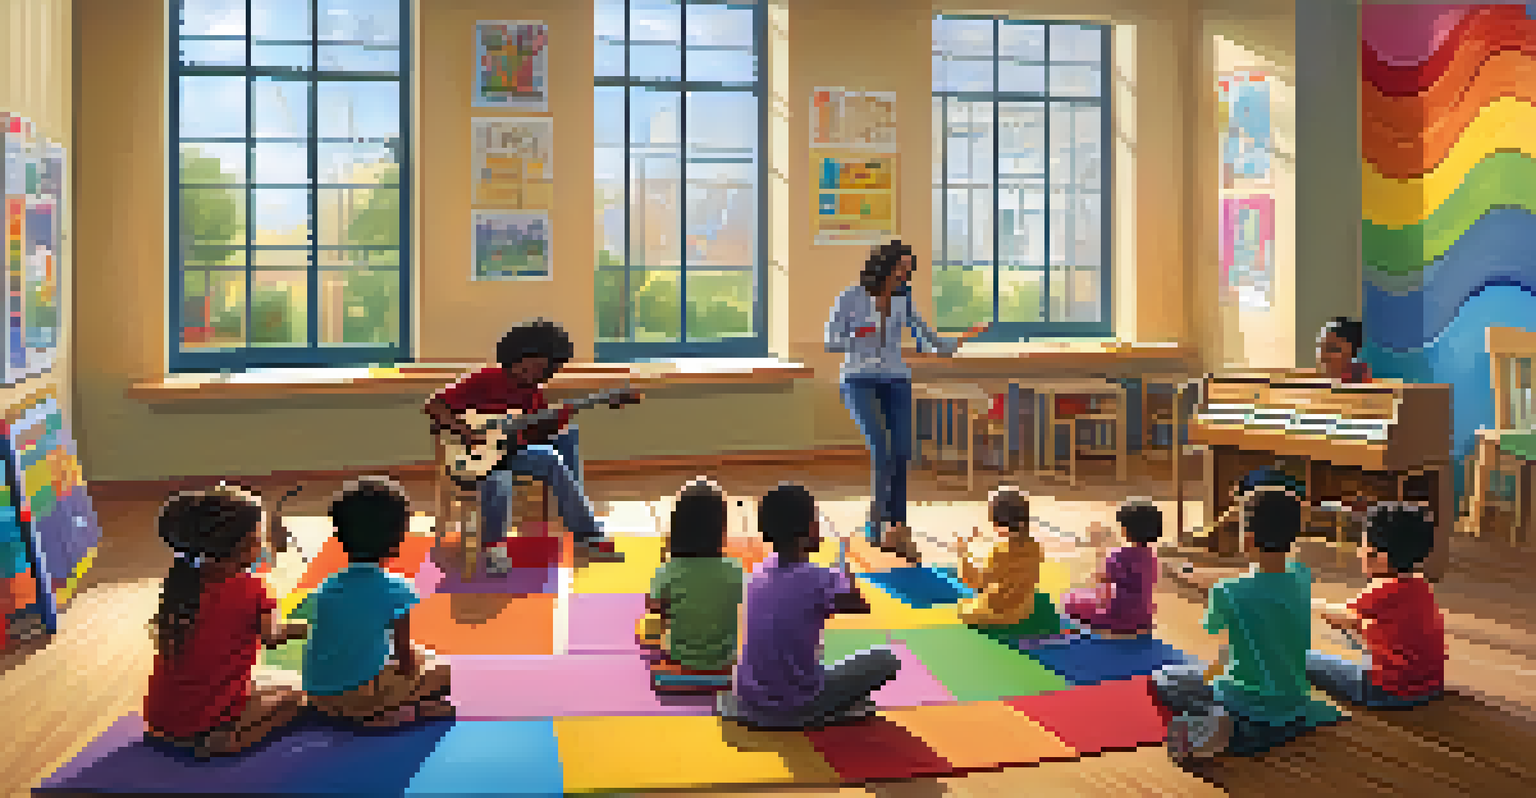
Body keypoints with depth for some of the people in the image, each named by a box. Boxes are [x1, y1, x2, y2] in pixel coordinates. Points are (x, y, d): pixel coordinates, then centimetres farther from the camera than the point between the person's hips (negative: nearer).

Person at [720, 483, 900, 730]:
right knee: (885, 659, 4)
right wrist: (846, 576, 14)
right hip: (797, 707, -6)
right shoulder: (819, 579, -20)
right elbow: (862, 606, -1)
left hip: (750, 701, 6)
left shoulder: (761, 570, -2)